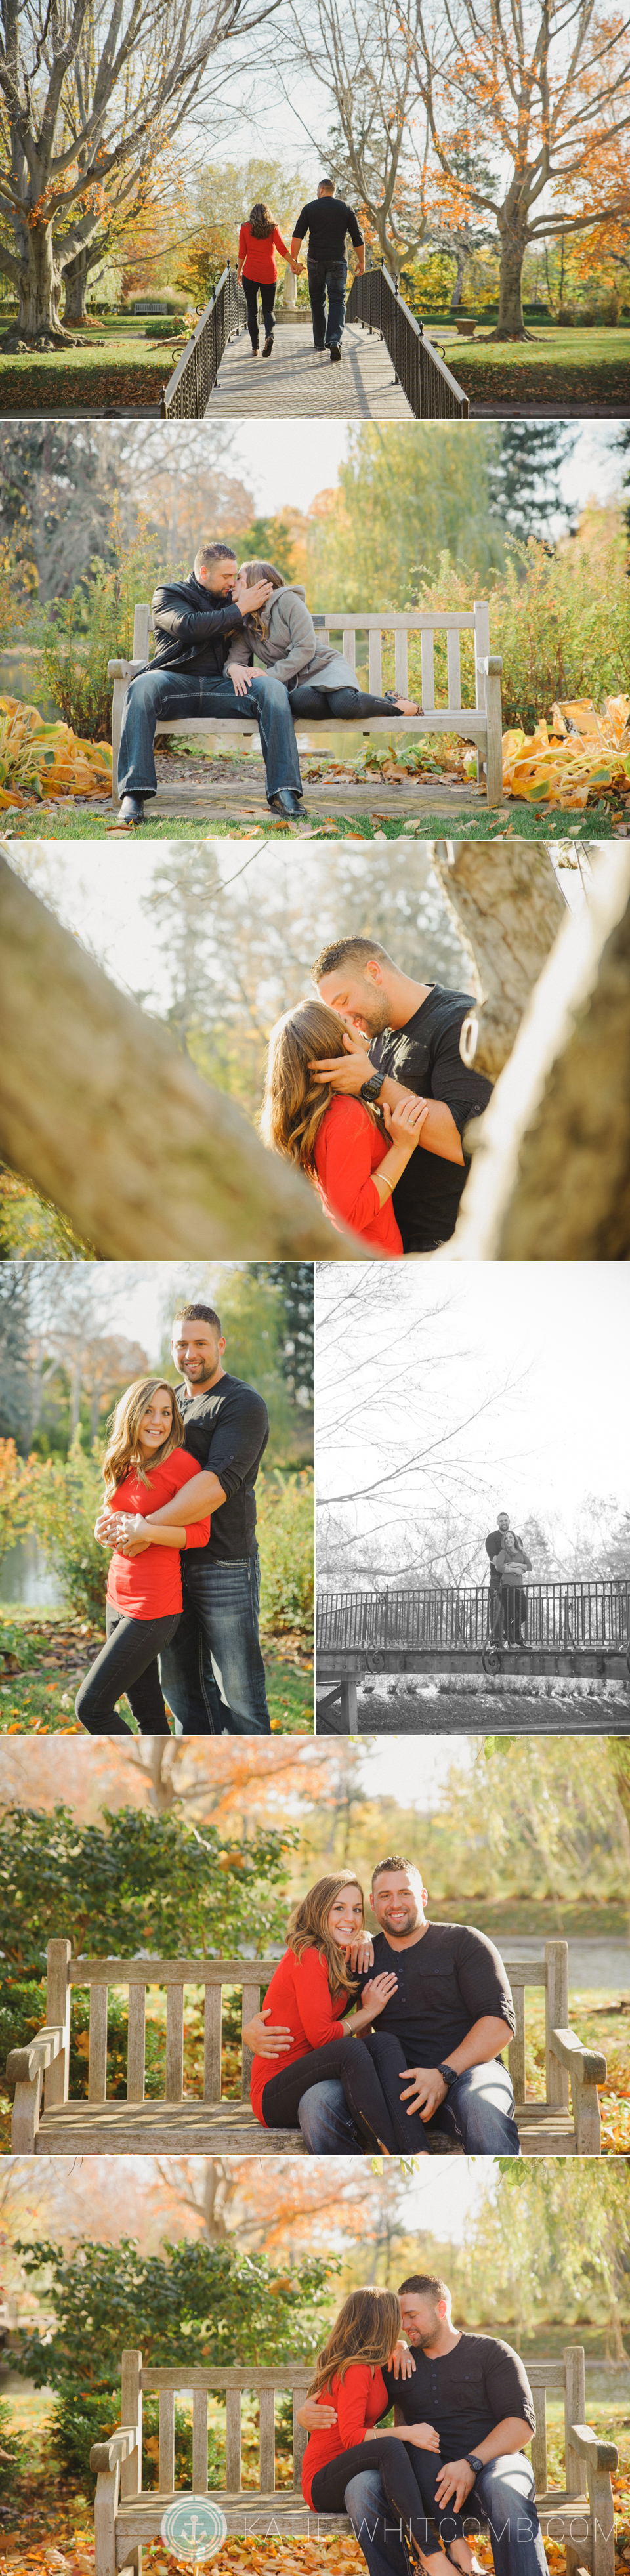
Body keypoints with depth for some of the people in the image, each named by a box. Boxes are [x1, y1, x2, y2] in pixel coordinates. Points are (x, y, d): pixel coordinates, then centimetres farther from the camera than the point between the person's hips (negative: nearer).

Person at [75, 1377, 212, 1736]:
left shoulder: (181, 1463, -11)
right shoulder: (126, 1466, 11)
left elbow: (200, 1534, -10)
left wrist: (146, 1531, -25)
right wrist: (109, 1530, 0)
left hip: (153, 1609, -8)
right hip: (119, 1599, 8)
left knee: (91, 1707, -7)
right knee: (150, 1719, 10)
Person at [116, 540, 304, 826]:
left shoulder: (229, 598, 26)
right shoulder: (169, 594, 12)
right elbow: (188, 626, -10)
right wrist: (239, 610, -5)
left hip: (221, 685, 3)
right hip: (176, 680, -3)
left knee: (272, 687, -25)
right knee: (143, 687, -37)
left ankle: (283, 793, -35)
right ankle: (134, 794, -44)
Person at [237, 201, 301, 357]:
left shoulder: (245, 228, 3)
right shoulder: (273, 228, 2)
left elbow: (242, 253, 3)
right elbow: (282, 249, -8)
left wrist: (239, 272, 13)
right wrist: (294, 264, -1)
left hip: (250, 273, 0)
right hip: (269, 274, 0)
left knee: (252, 311, 8)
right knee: (269, 310, 8)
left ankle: (255, 347, 1)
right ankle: (269, 335, -22)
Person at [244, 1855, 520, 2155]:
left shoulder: (463, 1942, 8)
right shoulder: (361, 1960, 19)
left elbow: (500, 2021, -3)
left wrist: (444, 2075, -18)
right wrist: (253, 2031, 1)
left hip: (469, 2068, -3)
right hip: (399, 2086, 3)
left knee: (480, 2105, -42)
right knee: (316, 2102, -26)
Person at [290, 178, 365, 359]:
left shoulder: (310, 208, 5)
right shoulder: (346, 209, 6)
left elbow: (297, 236, -2)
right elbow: (357, 238, 5)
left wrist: (294, 260, 0)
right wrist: (361, 261, 16)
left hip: (315, 262, 1)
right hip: (337, 262, -1)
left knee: (317, 301, 13)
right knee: (337, 301, -3)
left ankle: (320, 344, 18)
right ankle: (334, 341, -24)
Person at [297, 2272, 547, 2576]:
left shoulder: (492, 2353, 9)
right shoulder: (396, 2366, 20)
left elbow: (521, 2423, -3)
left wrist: (471, 2464, -20)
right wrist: (307, 2415, -1)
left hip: (491, 2462, -3)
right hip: (427, 2479, 3)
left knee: (504, 2491, -40)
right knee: (361, 2488, -28)